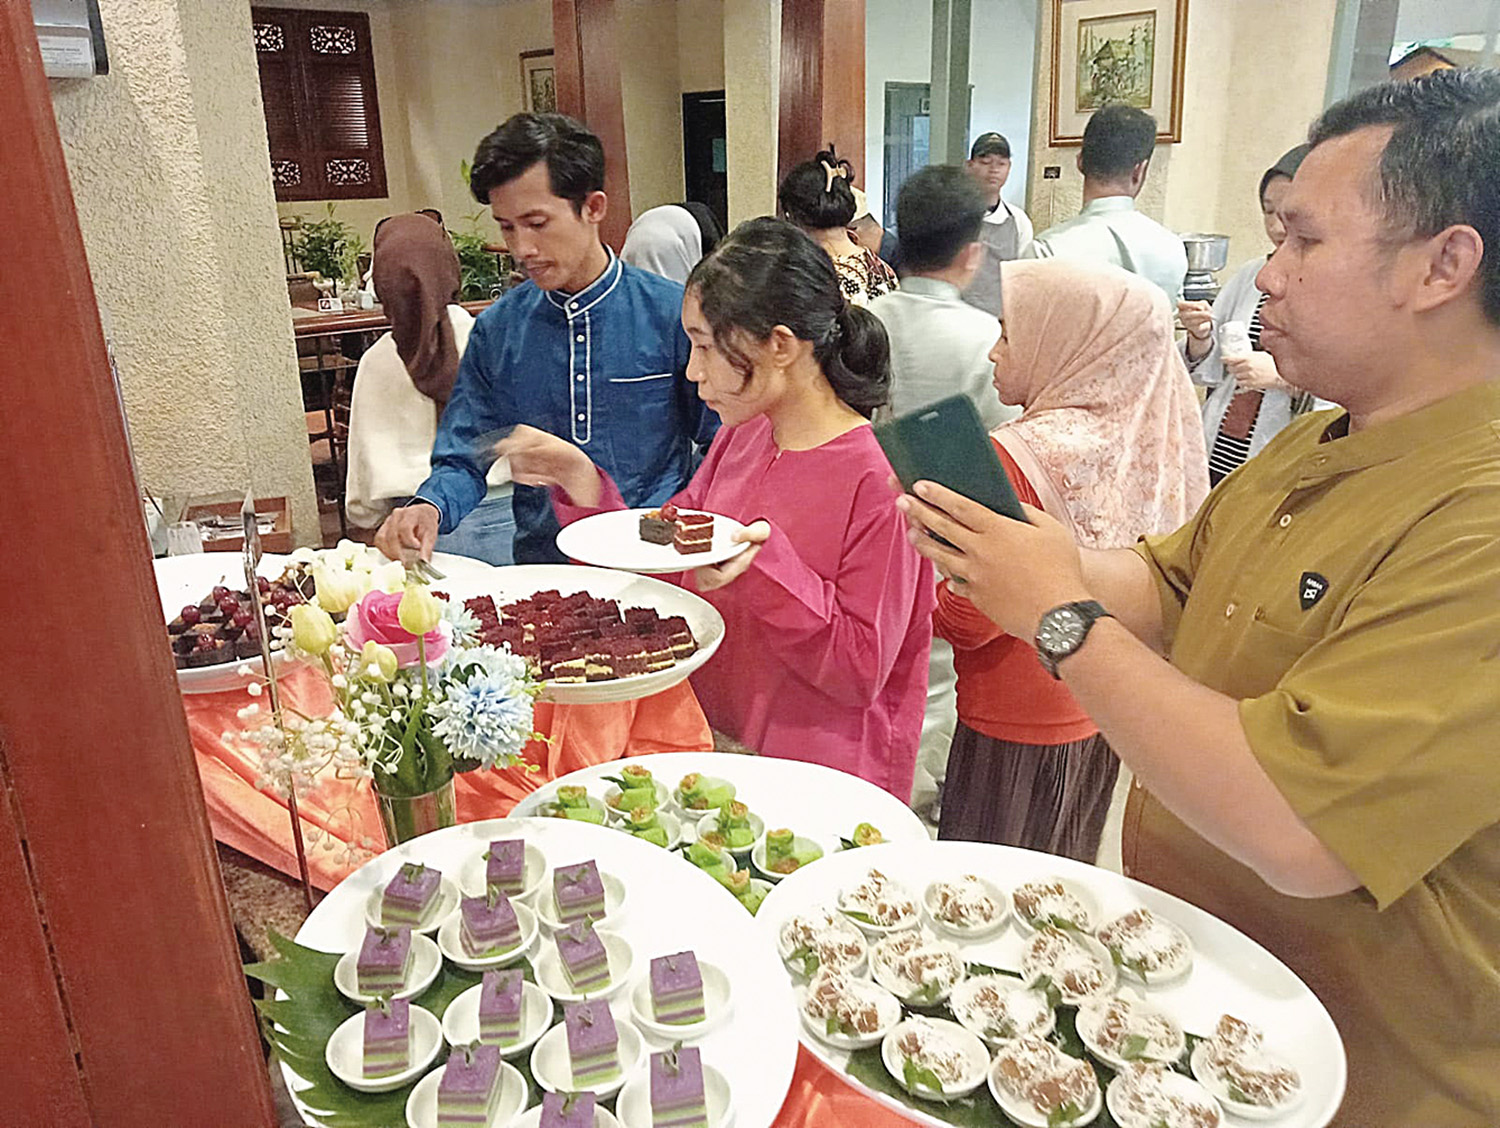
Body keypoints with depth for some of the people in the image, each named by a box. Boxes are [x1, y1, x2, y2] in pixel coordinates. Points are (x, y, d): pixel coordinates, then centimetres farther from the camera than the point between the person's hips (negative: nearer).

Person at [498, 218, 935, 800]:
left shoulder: (878, 476, -17)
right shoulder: (739, 437, 7)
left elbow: (862, 671, -15)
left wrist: (766, 566, -26)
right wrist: (581, 481, -2)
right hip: (717, 744, 6)